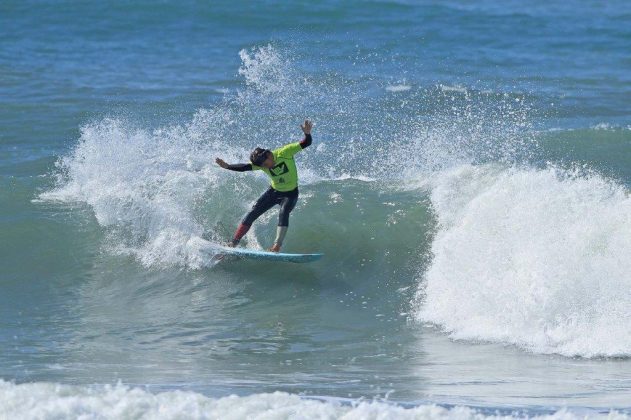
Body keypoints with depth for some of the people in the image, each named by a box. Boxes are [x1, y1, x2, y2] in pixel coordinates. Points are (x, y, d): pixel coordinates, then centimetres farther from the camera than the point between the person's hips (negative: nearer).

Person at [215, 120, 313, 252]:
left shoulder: (285, 153, -25)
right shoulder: (260, 164, -14)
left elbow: (306, 143, -27)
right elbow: (245, 167, -26)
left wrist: (307, 133, -49)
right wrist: (227, 166, -41)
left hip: (290, 194, -4)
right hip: (274, 192, 4)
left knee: (283, 213, -33)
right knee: (252, 214, -5)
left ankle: (277, 244, -37)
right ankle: (234, 243, 2)